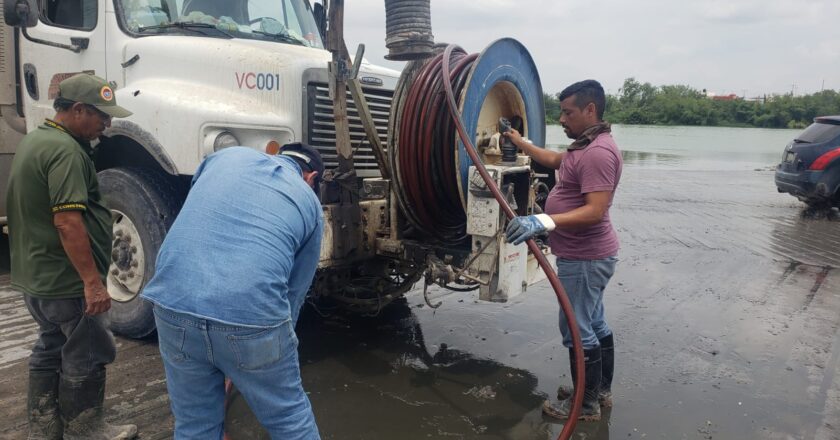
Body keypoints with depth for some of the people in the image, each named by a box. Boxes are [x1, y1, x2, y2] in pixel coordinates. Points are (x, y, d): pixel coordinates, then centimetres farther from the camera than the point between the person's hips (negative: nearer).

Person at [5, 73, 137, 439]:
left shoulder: (33, 140, 13)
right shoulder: (65, 151, -21)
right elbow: (67, 222, -28)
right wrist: (93, 282, -26)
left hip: (35, 277, 11)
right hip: (66, 282, -10)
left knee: (50, 352, 20)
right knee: (85, 360, 4)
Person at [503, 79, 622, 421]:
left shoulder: (598, 152, -23)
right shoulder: (586, 145, 11)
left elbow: (595, 211, -31)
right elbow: (554, 160, 30)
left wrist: (545, 221, -39)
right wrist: (519, 142, 31)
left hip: (585, 258, -11)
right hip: (586, 255, 11)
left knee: (578, 329, -1)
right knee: (594, 324, 20)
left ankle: (587, 405, 14)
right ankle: (601, 390, 35)